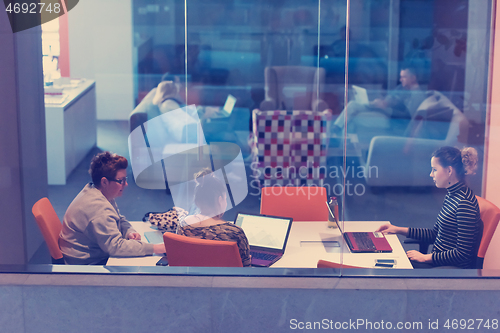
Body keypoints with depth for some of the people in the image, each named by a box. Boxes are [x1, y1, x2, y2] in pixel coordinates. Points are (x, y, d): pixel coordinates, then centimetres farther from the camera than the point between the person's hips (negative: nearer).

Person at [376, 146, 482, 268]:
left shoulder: (465, 202, -20)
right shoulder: (451, 195, 12)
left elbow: (463, 254, -21)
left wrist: (425, 257, -16)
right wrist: (400, 230, 14)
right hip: (438, 261, 9)